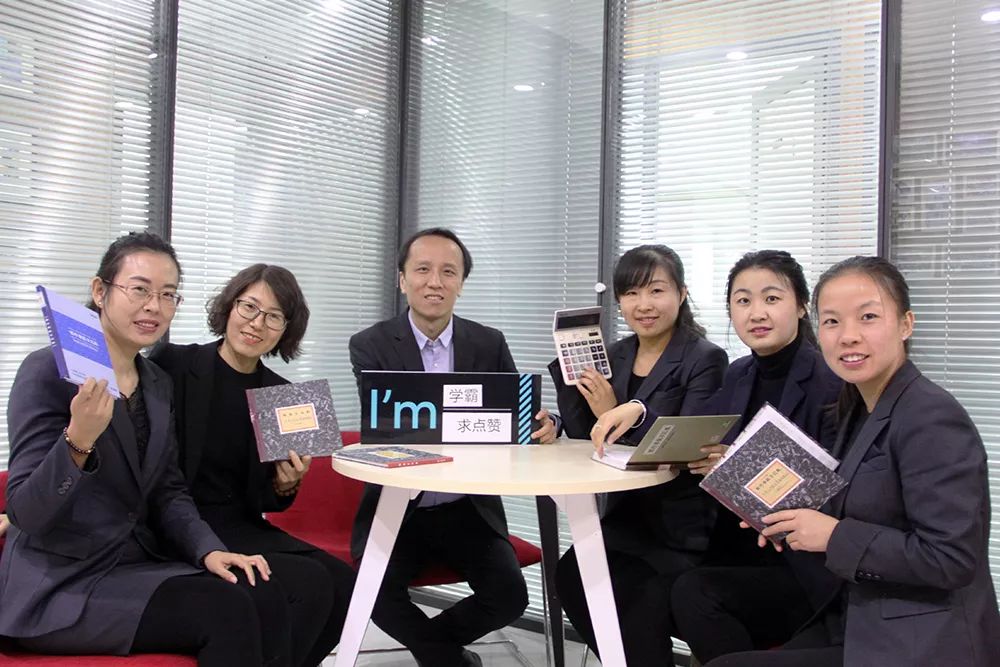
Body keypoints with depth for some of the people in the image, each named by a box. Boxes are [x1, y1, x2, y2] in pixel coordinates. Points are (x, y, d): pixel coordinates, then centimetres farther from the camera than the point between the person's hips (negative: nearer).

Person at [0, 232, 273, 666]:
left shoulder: (159, 385, 10)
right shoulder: (49, 370, -12)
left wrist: (208, 549, -6)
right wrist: (78, 442, -35)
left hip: (137, 565, 6)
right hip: (59, 585, -6)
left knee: (263, 597, -18)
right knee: (226, 610, -24)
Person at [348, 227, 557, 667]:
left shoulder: (489, 345, 1)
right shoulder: (371, 346, -6)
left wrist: (542, 427, -27)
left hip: (469, 510, 2)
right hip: (396, 510, -2)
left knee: (509, 595, -17)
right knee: (377, 593, -25)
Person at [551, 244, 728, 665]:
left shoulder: (705, 359, -9)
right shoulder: (615, 357, 10)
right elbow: (585, 439, 6)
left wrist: (620, 414, -25)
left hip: (680, 526, -5)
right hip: (626, 516, 5)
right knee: (572, 576, -17)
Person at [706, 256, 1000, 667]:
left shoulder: (930, 419, -18)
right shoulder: (859, 409, 9)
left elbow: (951, 559, -22)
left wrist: (834, 535, -19)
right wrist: (795, 521, -2)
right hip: (863, 627, 8)